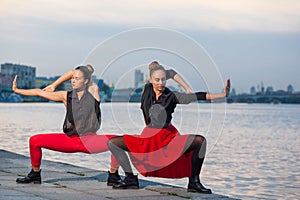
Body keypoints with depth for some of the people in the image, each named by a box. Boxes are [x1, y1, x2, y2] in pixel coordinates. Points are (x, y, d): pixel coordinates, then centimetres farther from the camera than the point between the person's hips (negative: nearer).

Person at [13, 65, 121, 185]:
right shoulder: (66, 96, 2)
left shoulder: (93, 91, -4)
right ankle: (35, 175, 12)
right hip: (69, 141, 2)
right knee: (35, 141, -8)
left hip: (89, 141, -2)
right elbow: (40, 92, 7)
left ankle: (113, 177, -9)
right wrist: (17, 90, 6)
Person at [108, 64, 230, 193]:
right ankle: (130, 179, 2)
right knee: (112, 143, -8)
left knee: (200, 141, -27)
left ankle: (194, 182, -13)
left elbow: (197, 96, -16)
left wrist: (223, 95, -25)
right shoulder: (147, 89, 1)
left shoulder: (172, 96, -8)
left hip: (168, 137, -3)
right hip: (148, 137, 3)